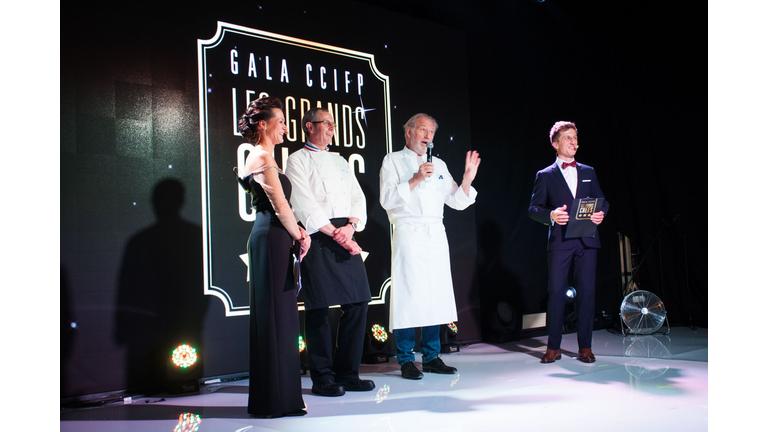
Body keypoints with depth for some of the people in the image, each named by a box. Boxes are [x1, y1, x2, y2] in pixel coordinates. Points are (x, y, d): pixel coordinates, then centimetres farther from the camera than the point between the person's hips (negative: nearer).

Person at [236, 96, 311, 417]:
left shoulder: (261, 156, 20)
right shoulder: (263, 157, -10)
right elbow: (280, 205, -14)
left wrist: (296, 231, 6)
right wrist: (300, 236, -3)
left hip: (272, 239, 10)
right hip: (272, 240, -10)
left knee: (279, 317, 13)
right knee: (275, 317, -4)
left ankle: (278, 396, 23)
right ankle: (276, 399, 5)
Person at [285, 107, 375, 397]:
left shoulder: (340, 161, 22)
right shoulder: (297, 160, 3)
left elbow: (358, 198, 12)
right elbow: (305, 206, -8)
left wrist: (350, 227, -6)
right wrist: (336, 234, -11)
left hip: (346, 237, 6)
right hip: (318, 239, -6)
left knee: (357, 303, 3)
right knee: (318, 308, -3)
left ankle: (347, 373, 15)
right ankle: (322, 378, 8)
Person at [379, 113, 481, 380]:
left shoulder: (439, 165, 20)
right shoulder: (393, 161, 6)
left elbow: (457, 201, 16)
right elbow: (387, 199, -7)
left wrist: (467, 178, 1)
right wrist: (415, 180, -13)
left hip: (436, 235, 5)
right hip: (408, 234, -5)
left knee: (435, 297, 5)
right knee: (408, 295, -6)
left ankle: (431, 357, 14)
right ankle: (406, 361, 3)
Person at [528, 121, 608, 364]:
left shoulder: (588, 172, 18)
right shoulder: (545, 175, 8)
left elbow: (602, 201, 17)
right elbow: (533, 209, 2)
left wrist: (601, 213, -5)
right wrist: (551, 215, -18)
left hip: (587, 240, 3)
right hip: (560, 241, -2)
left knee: (587, 292, 1)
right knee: (556, 292, -4)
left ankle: (585, 347, 10)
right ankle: (553, 347, 5)